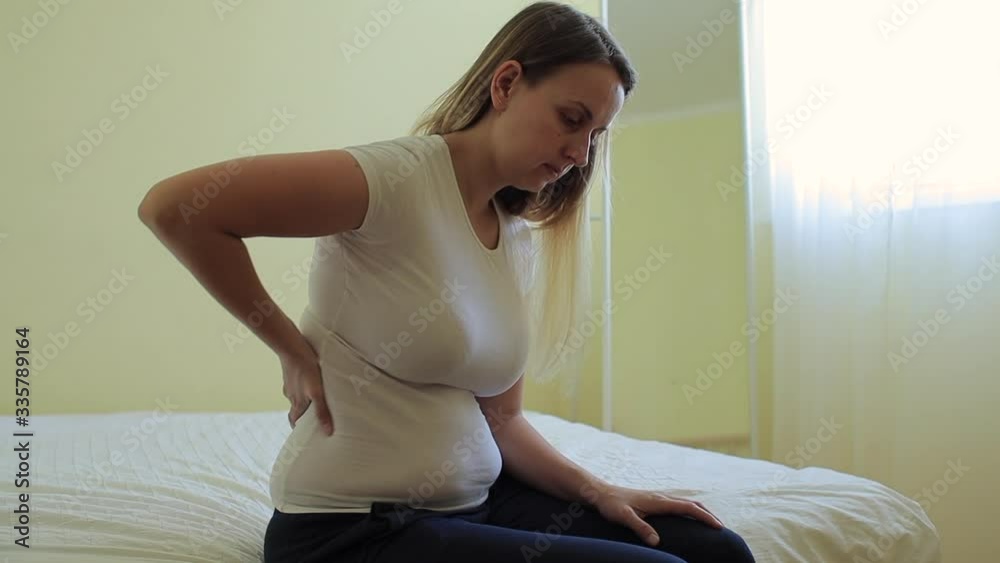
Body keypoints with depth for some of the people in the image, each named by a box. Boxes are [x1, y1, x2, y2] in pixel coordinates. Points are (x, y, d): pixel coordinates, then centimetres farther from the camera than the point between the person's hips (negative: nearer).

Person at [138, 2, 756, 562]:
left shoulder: (523, 241, 8)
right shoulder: (400, 176, -15)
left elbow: (500, 418, 12)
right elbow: (173, 205, -20)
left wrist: (596, 490, -3)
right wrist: (293, 349, -14)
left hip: (477, 501, 7)